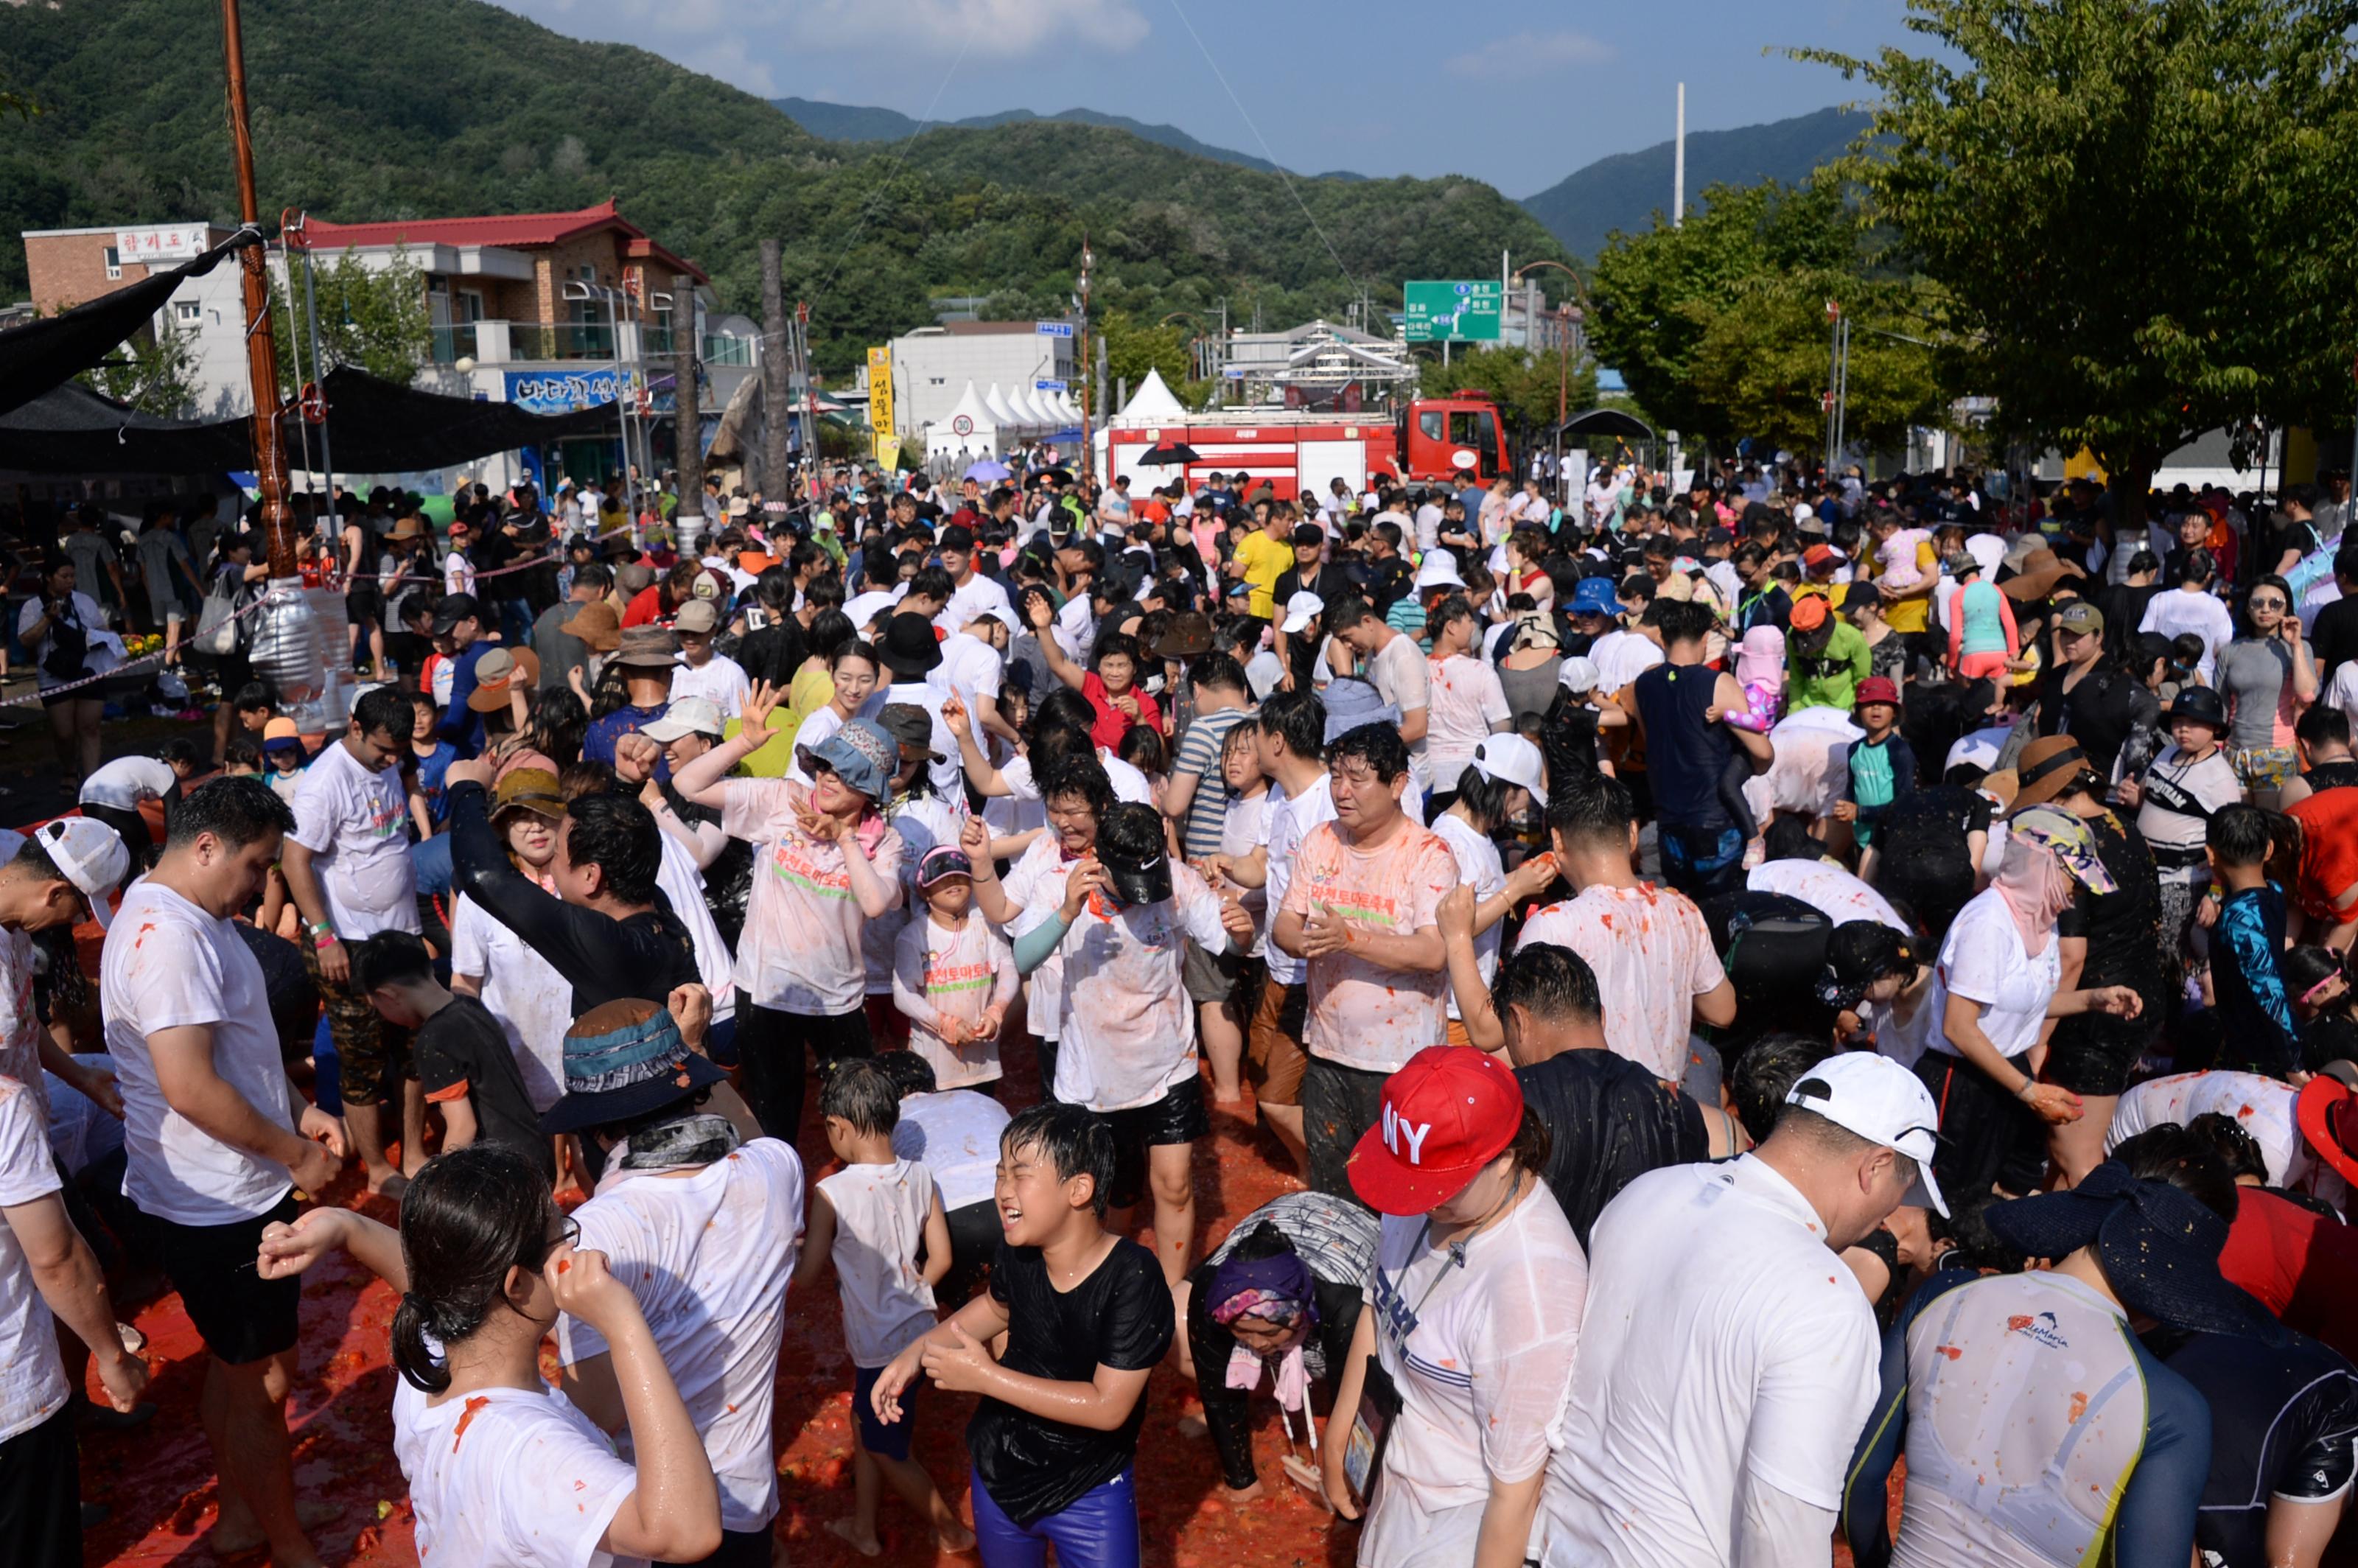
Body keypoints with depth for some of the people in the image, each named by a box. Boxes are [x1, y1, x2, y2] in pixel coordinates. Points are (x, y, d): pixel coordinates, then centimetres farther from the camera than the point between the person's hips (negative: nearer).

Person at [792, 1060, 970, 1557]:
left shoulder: (832, 1193, -22)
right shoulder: (920, 1175, -7)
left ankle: (953, 1531, 32)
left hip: (883, 1346, -6)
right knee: (864, 1424, 26)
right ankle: (862, 1528, 41)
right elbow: (940, 1259, 1)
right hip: (917, 1328, 6)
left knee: (887, 1449, 17)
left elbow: (806, 1277, -12)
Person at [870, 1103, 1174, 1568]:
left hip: (1090, 1495, -5)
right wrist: (918, 1351, -5)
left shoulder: (1132, 1279, -30)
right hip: (1000, 1474, 5)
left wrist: (986, 1376, -29)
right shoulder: (1018, 1252, -15)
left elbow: (1108, 1406, -30)